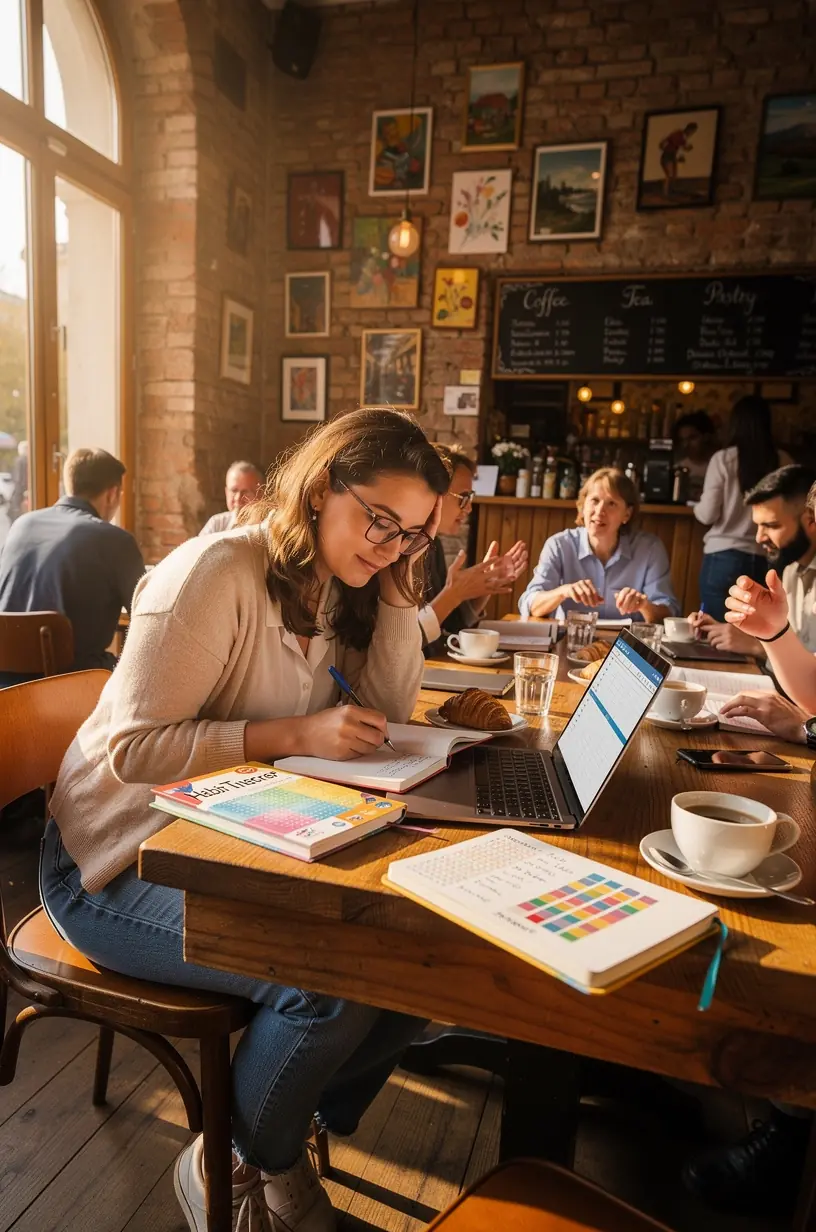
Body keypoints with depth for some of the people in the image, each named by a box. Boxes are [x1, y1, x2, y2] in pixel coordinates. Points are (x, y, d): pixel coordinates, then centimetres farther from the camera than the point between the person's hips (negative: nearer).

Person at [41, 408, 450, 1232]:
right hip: (120, 863, -7)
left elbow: (388, 712, 0)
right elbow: (131, 748, -25)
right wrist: (295, 735, -30)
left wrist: (398, 585, -12)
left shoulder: (334, 589, 4)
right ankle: (230, 1164, 8)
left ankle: (296, 1122, 18)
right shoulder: (217, 573, -21)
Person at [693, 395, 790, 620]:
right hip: (766, 559, 3)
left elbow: (707, 515, -6)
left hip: (725, 557, -3)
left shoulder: (723, 459, -6)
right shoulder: (783, 461, 1)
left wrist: (698, 506, 16)